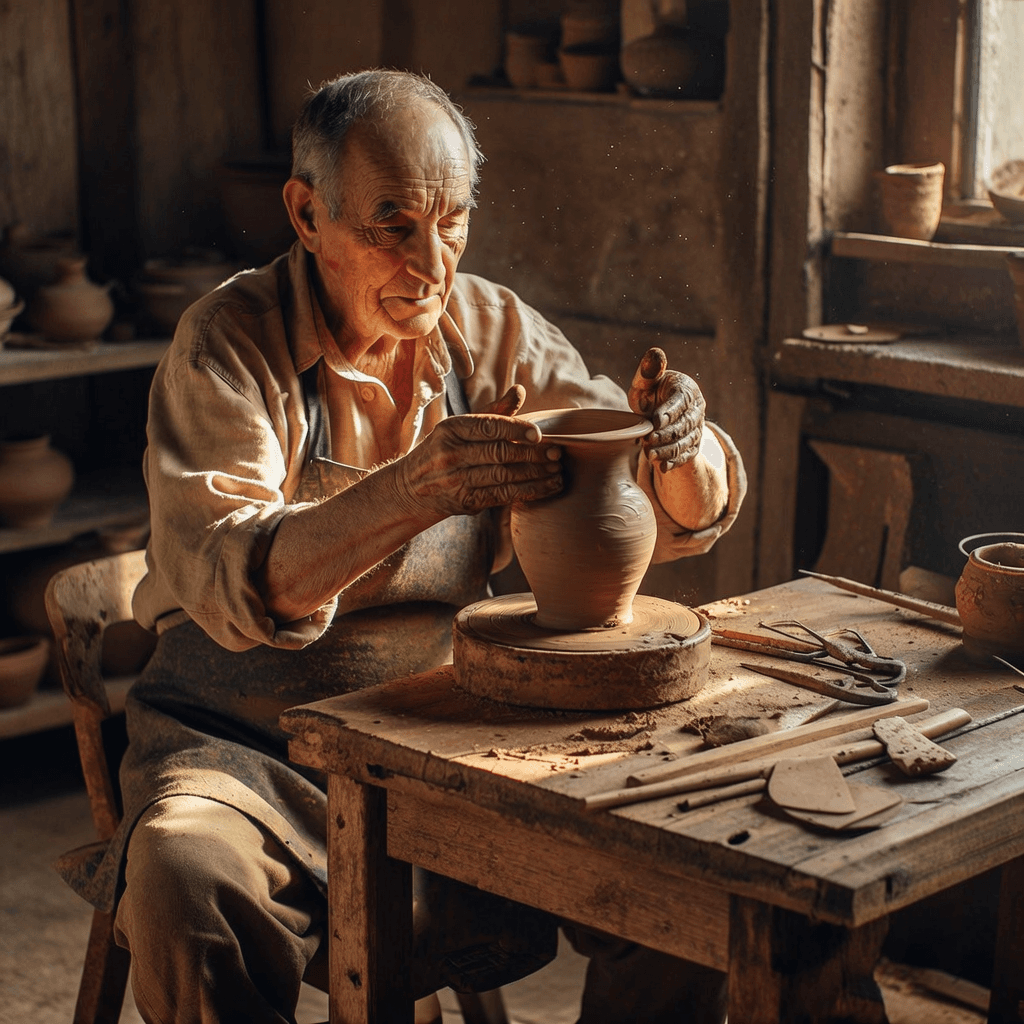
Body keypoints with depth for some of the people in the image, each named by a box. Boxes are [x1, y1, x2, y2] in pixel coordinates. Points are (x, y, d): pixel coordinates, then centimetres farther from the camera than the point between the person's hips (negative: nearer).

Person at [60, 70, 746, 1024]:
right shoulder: (230, 343, -11)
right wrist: (406, 494, -44)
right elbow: (228, 584, -27)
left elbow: (682, 517, 3)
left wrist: (677, 442, -21)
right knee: (189, 874, -34)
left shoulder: (493, 330, 1)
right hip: (246, 745, -3)